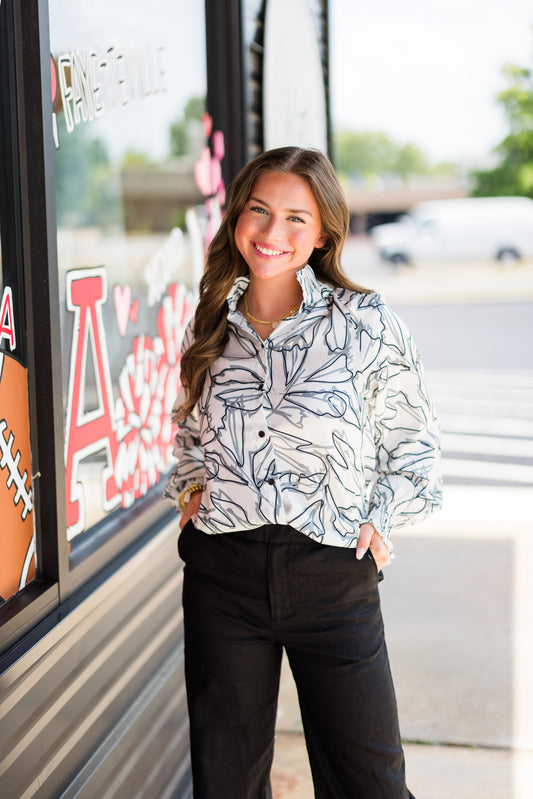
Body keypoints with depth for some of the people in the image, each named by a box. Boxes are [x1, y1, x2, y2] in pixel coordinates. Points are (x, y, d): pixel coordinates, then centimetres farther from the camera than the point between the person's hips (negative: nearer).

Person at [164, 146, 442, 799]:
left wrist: (383, 519, -2)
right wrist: (190, 483, 8)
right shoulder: (210, 328, 6)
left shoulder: (366, 323, -5)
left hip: (332, 572, -3)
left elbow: (413, 440, 6)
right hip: (221, 569, 3)